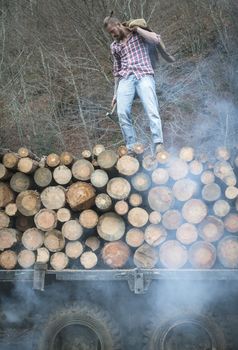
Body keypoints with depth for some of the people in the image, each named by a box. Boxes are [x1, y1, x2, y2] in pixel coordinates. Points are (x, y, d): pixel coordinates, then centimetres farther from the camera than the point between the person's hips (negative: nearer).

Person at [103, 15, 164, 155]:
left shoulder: (138, 34, 15)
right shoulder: (115, 46, 26)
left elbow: (156, 39, -4)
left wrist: (136, 29, 1)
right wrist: (115, 93, 24)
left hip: (144, 76, -4)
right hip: (126, 78, 4)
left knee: (152, 111, -20)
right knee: (122, 113, -16)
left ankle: (158, 146, -26)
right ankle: (132, 148, -14)